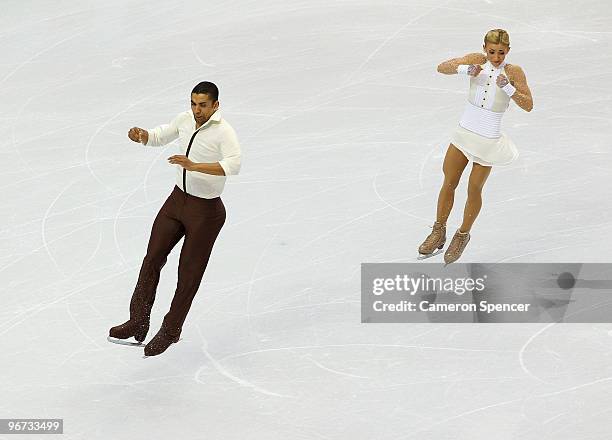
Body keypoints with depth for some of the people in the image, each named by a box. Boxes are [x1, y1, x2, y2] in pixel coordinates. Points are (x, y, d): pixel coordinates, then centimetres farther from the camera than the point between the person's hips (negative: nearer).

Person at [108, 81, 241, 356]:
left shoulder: (224, 132, -21)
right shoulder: (185, 120, -1)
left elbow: (233, 166, -37)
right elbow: (158, 137, 15)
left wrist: (193, 166, -45)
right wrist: (141, 135, -8)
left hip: (206, 211, -6)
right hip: (177, 200, 6)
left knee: (189, 274, 5)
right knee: (152, 259, 1)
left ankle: (170, 330, 22)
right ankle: (138, 322, 10)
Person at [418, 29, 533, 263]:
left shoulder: (514, 72, -12)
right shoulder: (476, 61, -5)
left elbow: (528, 105, -18)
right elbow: (442, 68, -12)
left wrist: (508, 87, -32)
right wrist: (463, 69, -30)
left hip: (488, 141, -3)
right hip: (464, 132, 3)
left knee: (474, 190, 7)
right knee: (449, 183, 11)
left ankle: (463, 235, 30)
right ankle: (439, 233, 28)